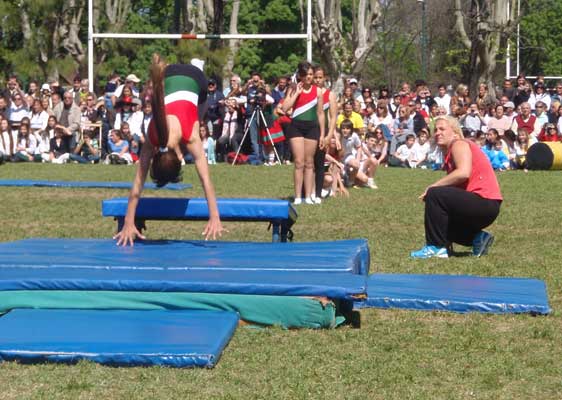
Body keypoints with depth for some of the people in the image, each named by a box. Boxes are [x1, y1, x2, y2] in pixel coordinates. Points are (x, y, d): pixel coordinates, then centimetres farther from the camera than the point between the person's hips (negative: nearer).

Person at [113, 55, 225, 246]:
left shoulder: (190, 137, -38)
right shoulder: (152, 142, -30)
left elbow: (206, 181, -39)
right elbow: (137, 185, -27)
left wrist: (215, 218, -43)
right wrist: (128, 223, -31)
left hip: (193, 79, -1)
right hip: (168, 80, 1)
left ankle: (197, 66, 45)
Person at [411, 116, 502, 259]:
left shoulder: (459, 144, -7)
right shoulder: (449, 153, 21)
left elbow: (463, 173, -25)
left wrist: (433, 186, -19)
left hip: (485, 203, -11)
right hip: (483, 206, 11)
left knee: (434, 195, -21)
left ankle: (437, 247, -15)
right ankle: (477, 238, 14)